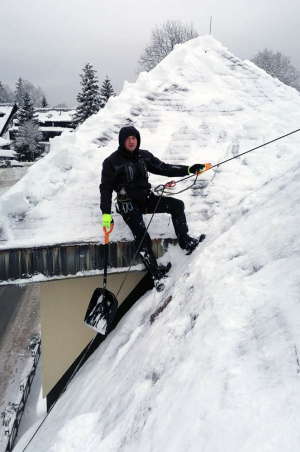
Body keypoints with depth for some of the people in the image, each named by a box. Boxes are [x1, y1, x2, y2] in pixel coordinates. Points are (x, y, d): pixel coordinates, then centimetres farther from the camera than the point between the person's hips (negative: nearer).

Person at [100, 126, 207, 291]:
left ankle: (185, 242, 1)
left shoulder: (144, 156, 4)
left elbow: (163, 168, 5)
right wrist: (106, 213, -17)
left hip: (146, 199, 5)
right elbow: (106, 188, -8)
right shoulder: (112, 162, -9)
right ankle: (156, 275, -5)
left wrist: (188, 170, -5)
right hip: (128, 205, -5)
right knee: (143, 240, -18)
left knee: (177, 205, -10)